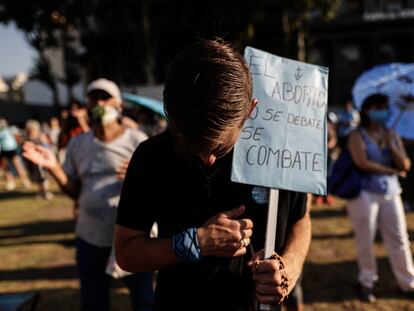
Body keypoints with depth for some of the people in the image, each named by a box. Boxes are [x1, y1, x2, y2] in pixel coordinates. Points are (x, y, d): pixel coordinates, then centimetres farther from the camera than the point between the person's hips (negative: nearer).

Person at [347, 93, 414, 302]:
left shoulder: (392, 135, 11)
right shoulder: (358, 136, -3)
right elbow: (362, 163, -17)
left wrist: (391, 146, -10)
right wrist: (391, 170, -6)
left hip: (390, 193, 5)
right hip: (364, 193, -4)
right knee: (365, 240, 2)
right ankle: (366, 282, 20)